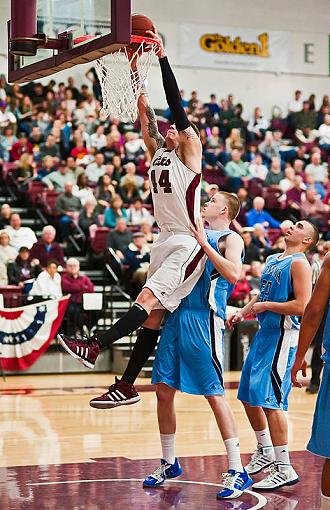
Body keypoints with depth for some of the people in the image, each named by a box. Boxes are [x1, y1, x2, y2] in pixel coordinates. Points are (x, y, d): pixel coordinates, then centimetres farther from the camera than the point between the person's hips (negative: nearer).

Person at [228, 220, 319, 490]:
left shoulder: (299, 263, -12)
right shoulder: (272, 259, 16)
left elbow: (302, 306, -21)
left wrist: (266, 306, -15)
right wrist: (243, 312, 11)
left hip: (283, 336, -9)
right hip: (265, 333, 9)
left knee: (269, 399, -12)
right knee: (248, 396, 16)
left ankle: (285, 469, -6)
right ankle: (265, 452, 32)